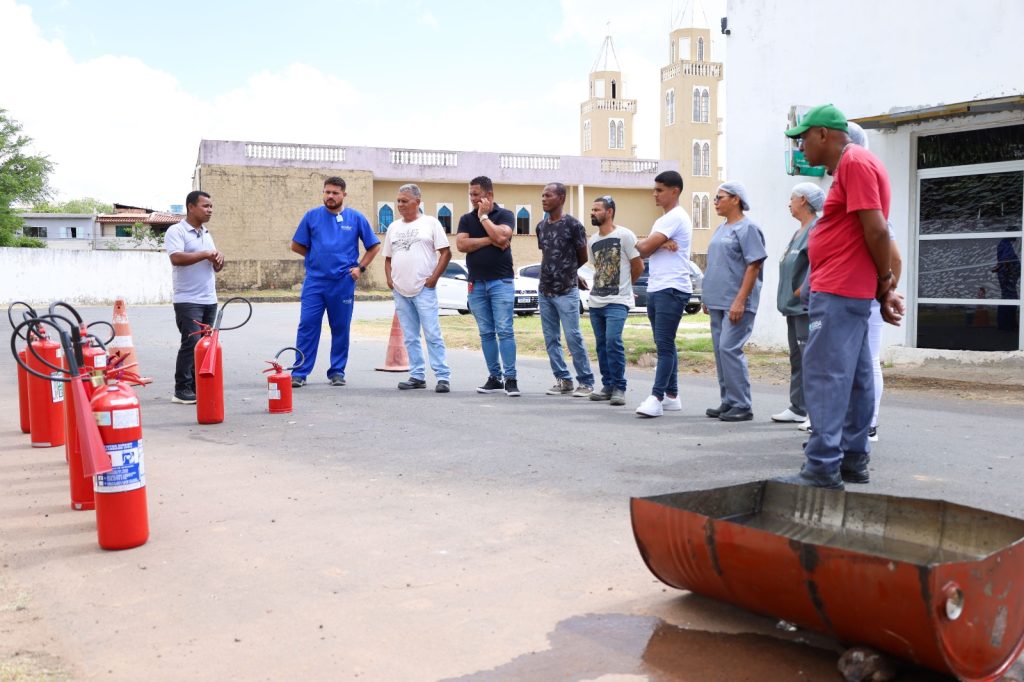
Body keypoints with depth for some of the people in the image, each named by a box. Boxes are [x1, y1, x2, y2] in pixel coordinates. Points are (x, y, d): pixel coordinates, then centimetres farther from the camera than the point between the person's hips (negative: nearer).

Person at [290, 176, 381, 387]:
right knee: (307, 326, -3)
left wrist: (360, 267, 1)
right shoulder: (312, 216, 5)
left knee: (340, 328, 7)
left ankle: (337, 371, 17)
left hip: (343, 283, 0)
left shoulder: (356, 218, 3)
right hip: (314, 281, 0)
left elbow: (374, 246, 9)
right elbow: (296, 246, 11)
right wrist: (316, 257, 7)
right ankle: (300, 373, 2)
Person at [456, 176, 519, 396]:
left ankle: (510, 378, -6)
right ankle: (494, 377, 12)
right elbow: (461, 244, -5)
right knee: (486, 333, 6)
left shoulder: (504, 215, 2)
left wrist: (483, 216, -6)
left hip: (501, 281, -4)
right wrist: (489, 240, -10)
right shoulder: (466, 219, 11)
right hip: (476, 283, 4)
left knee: (504, 330, -8)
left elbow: (501, 237, -18)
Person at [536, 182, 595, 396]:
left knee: (573, 337, -6)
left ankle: (586, 382, 3)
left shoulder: (573, 225, -9)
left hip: (566, 292, -6)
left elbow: (583, 257, 0)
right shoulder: (541, 226, 9)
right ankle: (563, 379, 17)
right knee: (551, 339, 8)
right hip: (544, 290, 6)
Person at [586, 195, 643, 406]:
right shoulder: (592, 241, 11)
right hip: (595, 301, 7)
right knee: (602, 345, 9)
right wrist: (602, 287, 12)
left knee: (613, 341, -17)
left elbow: (638, 266, -3)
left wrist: (623, 286, 8)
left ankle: (619, 388, -8)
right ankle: (608, 386, 19)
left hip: (617, 302, -7)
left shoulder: (624, 235, -7)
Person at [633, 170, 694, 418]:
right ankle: (671, 396, 17)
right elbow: (644, 251, 10)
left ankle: (657, 398, -14)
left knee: (664, 345, -12)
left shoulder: (676, 217, -9)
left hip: (672, 290, -10)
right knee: (665, 345, 11)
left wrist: (648, 243, 7)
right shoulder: (662, 220, 22)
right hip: (655, 289, 10)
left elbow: (643, 247, -15)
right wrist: (660, 243, -9)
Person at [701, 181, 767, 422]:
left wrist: (740, 300, -21)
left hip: (736, 304, -9)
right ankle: (728, 402, 16)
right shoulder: (721, 229, 18)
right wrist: (708, 297, 18)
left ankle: (741, 405, -7)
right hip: (717, 302, 9)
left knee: (729, 349, -13)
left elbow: (754, 266, -14)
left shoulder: (747, 228, -8)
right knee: (720, 350, 9)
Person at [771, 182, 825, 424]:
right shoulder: (798, 232, 19)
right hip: (794, 306, 10)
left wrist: (803, 290, -20)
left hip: (806, 306, -10)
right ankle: (798, 408, 20)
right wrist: (788, 295, 15)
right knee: (797, 359, 13)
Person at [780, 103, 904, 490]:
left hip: (838, 293, -10)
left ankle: (823, 468, -9)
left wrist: (884, 284, -7)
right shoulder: (850, 166, 20)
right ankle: (853, 460, 19)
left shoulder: (855, 162, -11)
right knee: (853, 378, 12)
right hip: (847, 293, 10)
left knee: (825, 376, -10)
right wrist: (884, 290, 15)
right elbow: (871, 233, 18)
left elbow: (876, 230, -18)